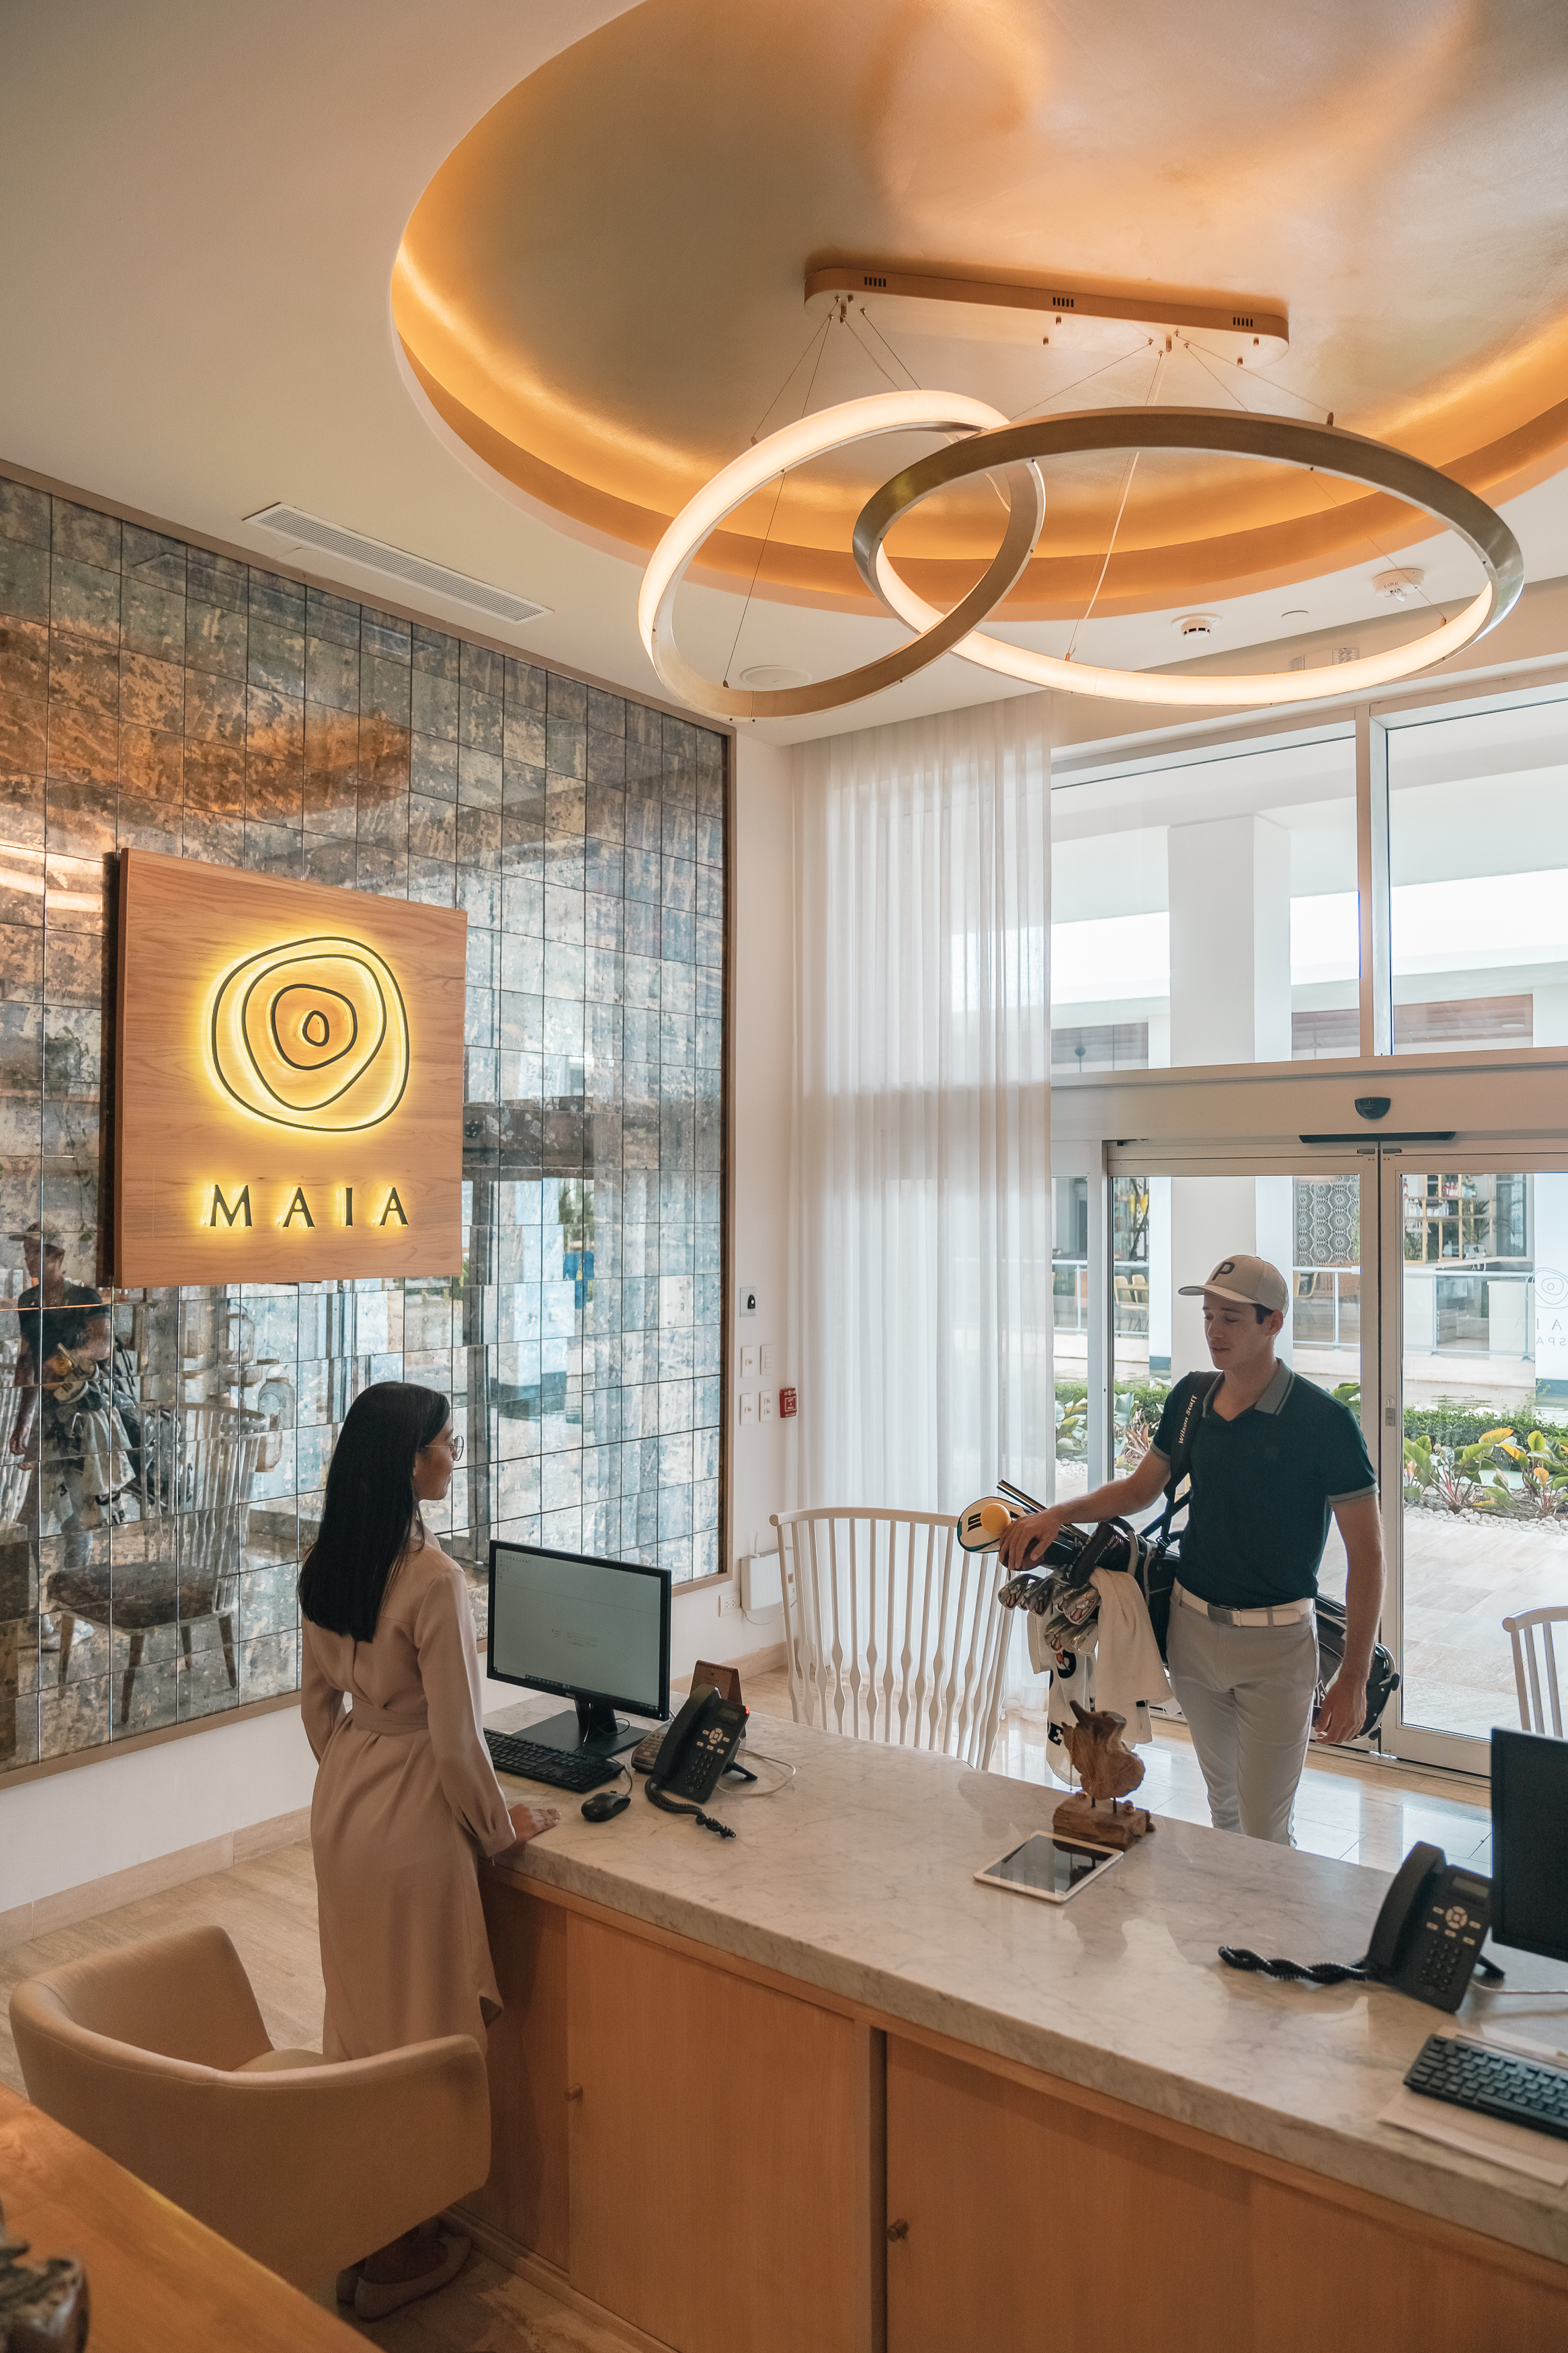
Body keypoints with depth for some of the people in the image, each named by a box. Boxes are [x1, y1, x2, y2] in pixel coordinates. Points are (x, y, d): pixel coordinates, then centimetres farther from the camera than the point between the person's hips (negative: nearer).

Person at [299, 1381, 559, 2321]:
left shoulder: (326, 1564, -2)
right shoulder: (435, 1579, -26)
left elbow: (318, 1698, 9)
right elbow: (457, 1741, -22)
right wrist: (503, 1827, -6)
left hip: (339, 1807, 8)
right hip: (409, 1818, -8)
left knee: (359, 2007, 23)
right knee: (418, 2029, 10)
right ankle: (397, 2254, 27)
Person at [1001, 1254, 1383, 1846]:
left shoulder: (1324, 1420, -16)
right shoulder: (1190, 1397, 1)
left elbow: (1366, 1553, -11)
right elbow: (1141, 1488, 14)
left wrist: (1353, 1679, -12)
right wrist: (1057, 1514, -2)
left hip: (1275, 1643, -5)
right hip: (1191, 1629, 5)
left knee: (1263, 1835, 1)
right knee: (1222, 1806, 20)